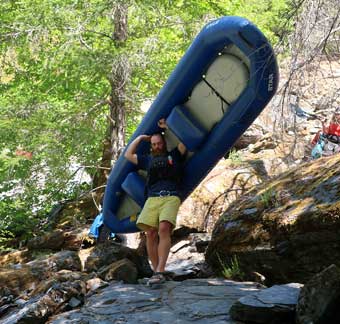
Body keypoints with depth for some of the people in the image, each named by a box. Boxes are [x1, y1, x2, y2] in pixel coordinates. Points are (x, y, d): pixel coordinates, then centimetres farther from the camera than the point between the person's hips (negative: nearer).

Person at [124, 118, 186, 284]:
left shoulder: (174, 156, 22)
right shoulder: (148, 160, 31)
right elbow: (128, 155, 35)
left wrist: (167, 127, 20)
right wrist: (140, 138, 35)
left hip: (171, 198, -3)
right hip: (152, 199, 4)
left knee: (164, 228, -26)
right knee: (150, 233, -16)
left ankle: (160, 271, -34)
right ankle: (156, 272, -14)